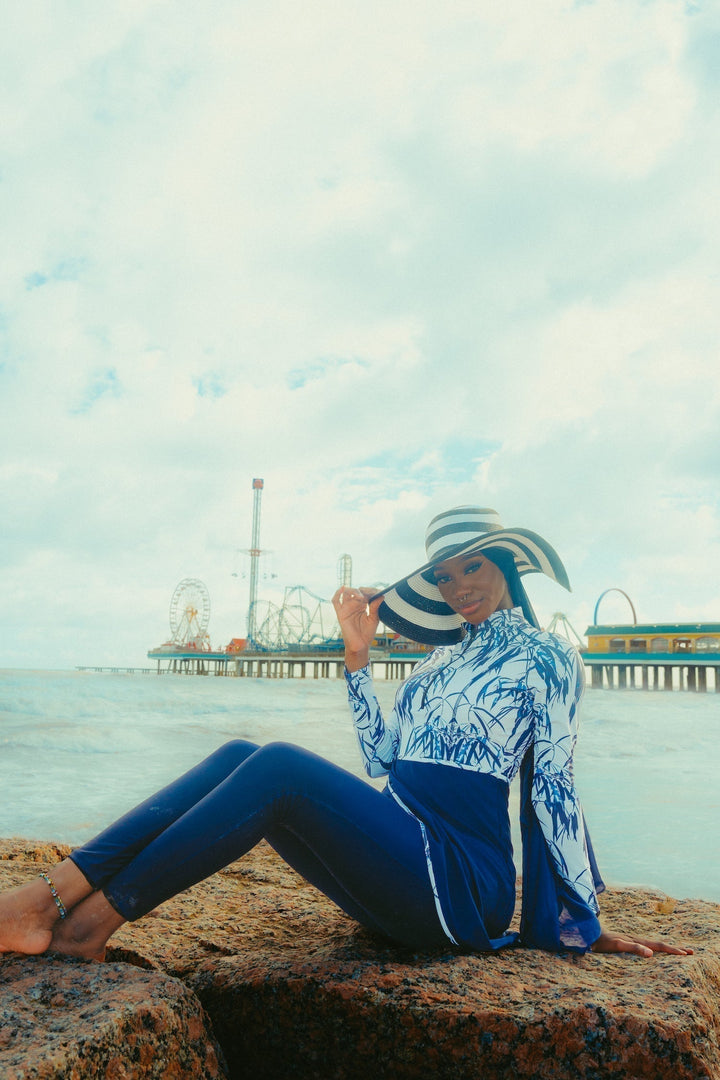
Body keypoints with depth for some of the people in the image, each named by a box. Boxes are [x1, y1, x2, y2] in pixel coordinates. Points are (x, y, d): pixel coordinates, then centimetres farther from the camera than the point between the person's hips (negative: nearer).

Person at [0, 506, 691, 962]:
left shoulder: (543, 657, 4)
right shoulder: (444, 659, 21)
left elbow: (551, 788, 1)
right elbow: (382, 759, 15)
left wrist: (581, 923, 3)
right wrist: (358, 654, 11)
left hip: (456, 879, -6)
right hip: (396, 855, 7)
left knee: (279, 765, -27)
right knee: (238, 756, -14)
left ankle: (97, 920, -20)